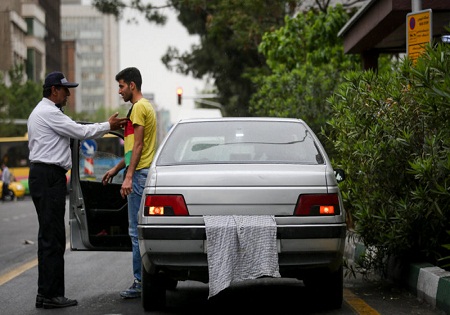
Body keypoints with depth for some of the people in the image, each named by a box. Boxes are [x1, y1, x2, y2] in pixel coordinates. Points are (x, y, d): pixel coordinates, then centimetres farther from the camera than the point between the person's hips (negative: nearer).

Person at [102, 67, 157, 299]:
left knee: (137, 230, -9)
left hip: (140, 175, -11)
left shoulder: (139, 107, -10)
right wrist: (116, 169, 28)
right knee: (143, 229, 11)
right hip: (144, 173, 11)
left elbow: (138, 145, -17)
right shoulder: (145, 106, 21)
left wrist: (129, 177, -20)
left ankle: (140, 282, -8)